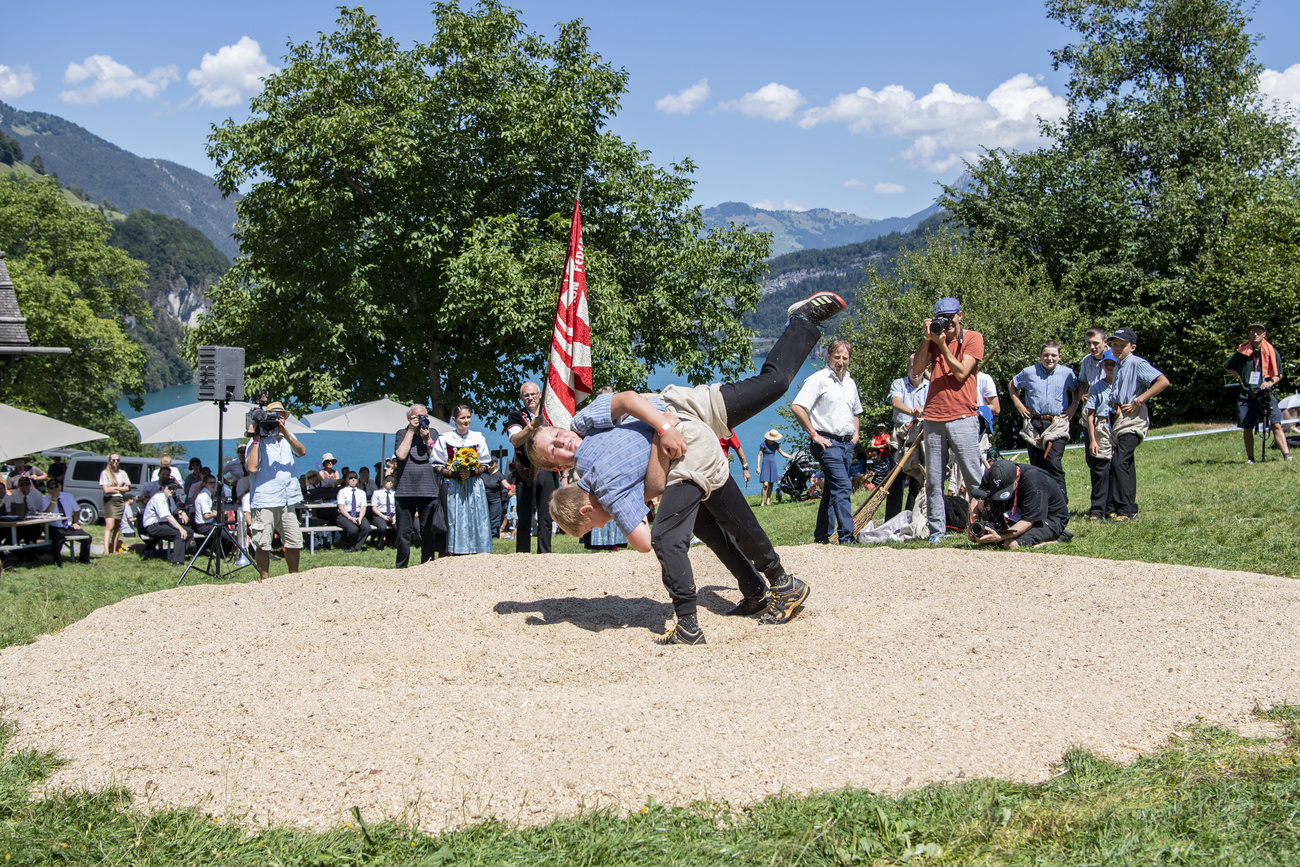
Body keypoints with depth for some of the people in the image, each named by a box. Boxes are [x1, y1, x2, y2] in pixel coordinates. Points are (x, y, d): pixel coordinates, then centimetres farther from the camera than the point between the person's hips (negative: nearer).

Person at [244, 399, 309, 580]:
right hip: (265, 501, -5)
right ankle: (264, 579, 5)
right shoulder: (257, 441, -1)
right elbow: (252, 467, -15)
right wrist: (256, 440, -13)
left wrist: (286, 434, -21)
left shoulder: (288, 438, 13)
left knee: (294, 541, 8)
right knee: (263, 544, -4)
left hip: (288, 500, 5)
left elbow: (301, 451, -6)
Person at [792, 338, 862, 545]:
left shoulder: (850, 383, 17)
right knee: (843, 487, -17)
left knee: (832, 490, 12)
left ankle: (821, 535, 19)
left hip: (847, 443, 8)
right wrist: (814, 434, -15)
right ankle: (847, 537, -18)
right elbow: (797, 407, -17)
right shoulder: (818, 379, -7)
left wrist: (856, 432, 16)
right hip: (828, 442, -8)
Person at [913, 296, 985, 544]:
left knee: (974, 477, -6)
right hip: (933, 419, 4)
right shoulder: (934, 338, 15)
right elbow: (917, 369, 2)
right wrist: (927, 339, -4)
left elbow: (961, 373, -9)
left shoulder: (973, 338, 2)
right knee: (933, 480, 3)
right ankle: (937, 530, 8)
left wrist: (942, 345, -11)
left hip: (962, 418, -4)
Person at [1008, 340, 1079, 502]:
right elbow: (1012, 385, 19)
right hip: (1034, 423, 2)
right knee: (1036, 465, 7)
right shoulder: (1029, 372, 3)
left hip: (1057, 423, -2)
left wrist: (1074, 406, 8)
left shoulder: (1067, 373, 3)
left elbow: (1077, 389, 22)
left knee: (1053, 461, -19)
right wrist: (1019, 405, 11)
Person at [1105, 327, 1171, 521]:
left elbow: (1163, 381, -22)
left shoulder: (1138, 364, -10)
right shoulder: (1116, 366, 15)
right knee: (1126, 463, 12)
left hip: (1132, 419, -9)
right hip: (1117, 417, 9)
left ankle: (1126, 510, -16)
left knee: (1119, 462, -18)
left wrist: (1138, 401, -20)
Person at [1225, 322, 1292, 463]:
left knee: (1276, 425, -14)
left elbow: (1279, 375, 12)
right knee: (1247, 429, 4)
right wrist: (1239, 376, 7)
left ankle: (1287, 455, -18)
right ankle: (1250, 458, 17)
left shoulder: (1272, 352, 5)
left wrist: (1270, 382, -8)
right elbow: (1227, 365, 22)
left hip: (1266, 393, -1)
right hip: (1246, 395, 1)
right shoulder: (1242, 352, 6)